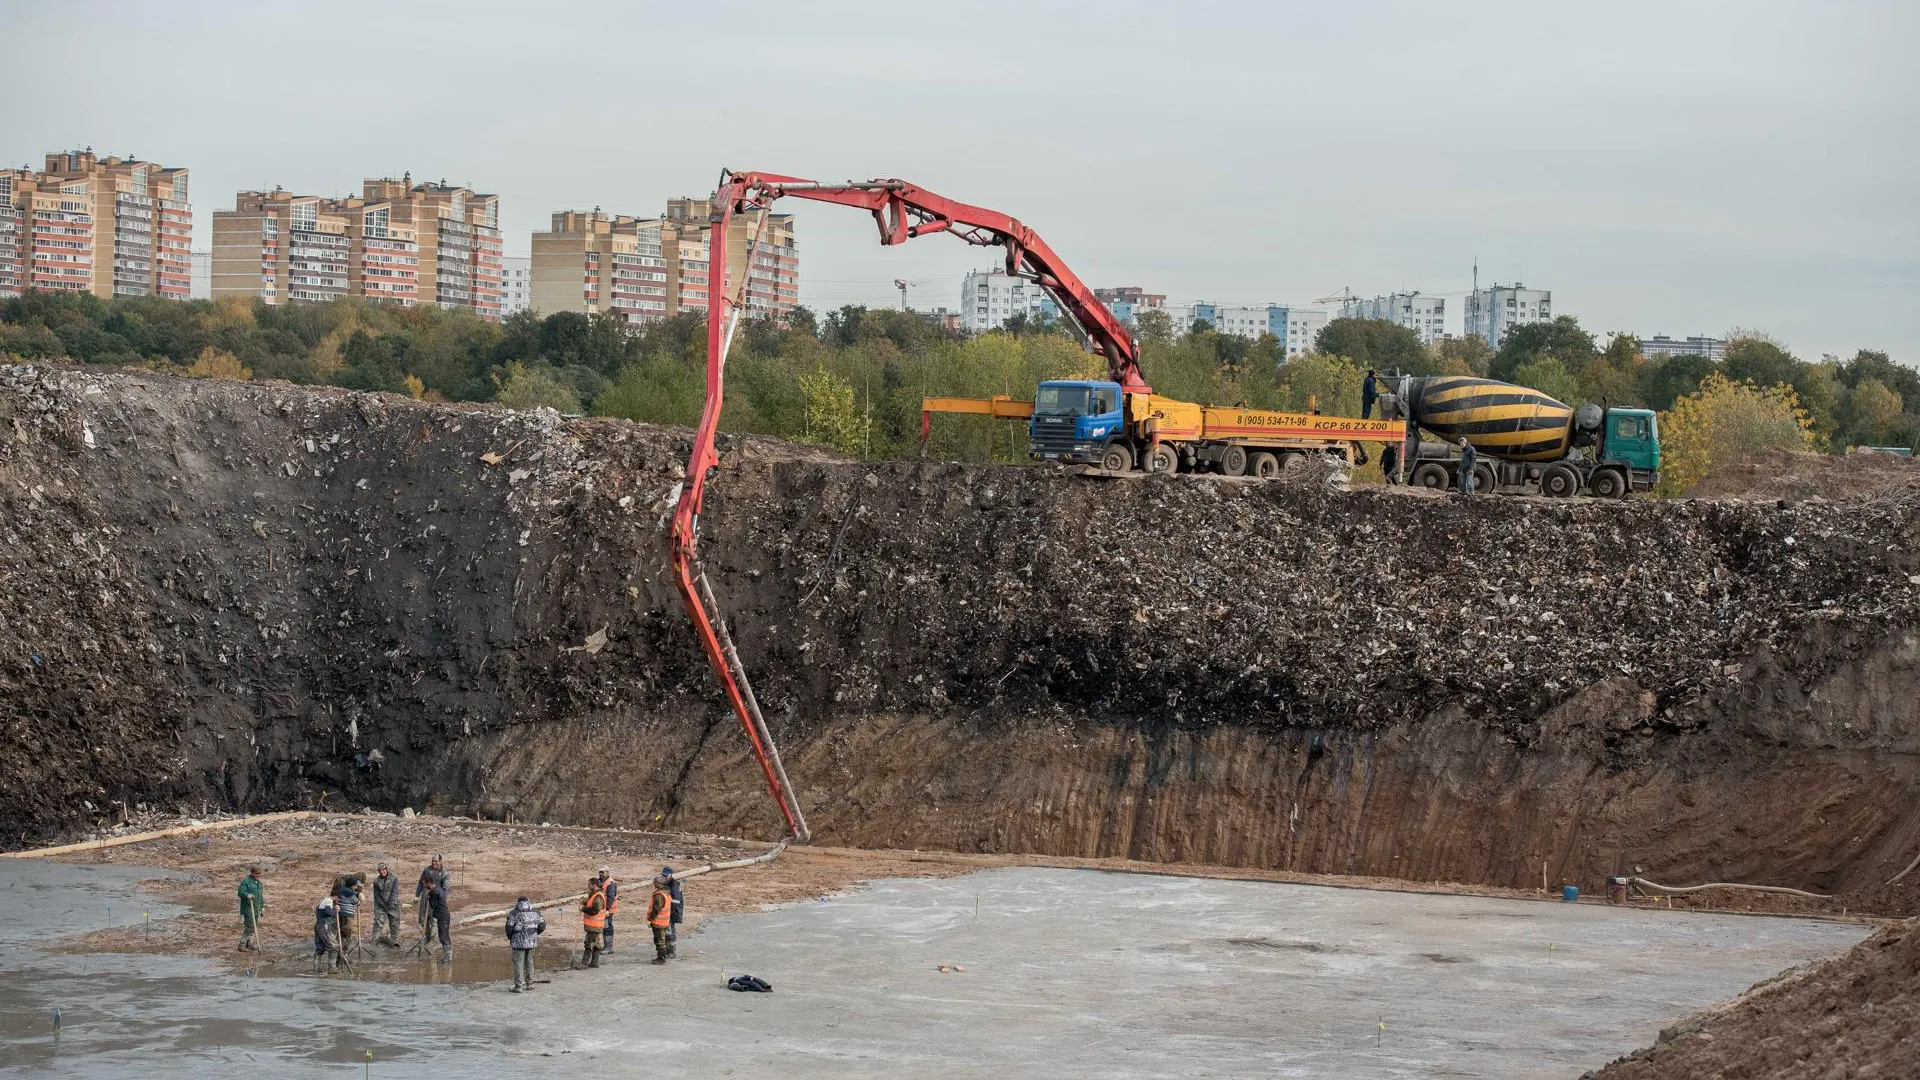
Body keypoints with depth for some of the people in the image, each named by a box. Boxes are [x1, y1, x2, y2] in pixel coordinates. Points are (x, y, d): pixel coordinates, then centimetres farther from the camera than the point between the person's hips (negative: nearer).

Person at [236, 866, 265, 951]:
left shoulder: (259, 883, 18)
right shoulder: (246, 881, -8)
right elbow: (241, 892, -17)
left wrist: (262, 907, 21)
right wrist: (247, 895, -36)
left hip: (256, 909, 9)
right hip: (248, 908, -9)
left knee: (254, 927, 11)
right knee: (249, 927, -12)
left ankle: (249, 944, 20)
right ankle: (242, 945, -8)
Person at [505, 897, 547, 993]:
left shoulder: (514, 913, -6)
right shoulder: (535, 911, 6)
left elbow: (509, 928, -8)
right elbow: (542, 926, 7)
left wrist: (510, 938, 11)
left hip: (519, 941, -4)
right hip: (532, 941, 4)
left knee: (518, 963, 0)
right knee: (529, 961, 17)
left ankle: (518, 986, -3)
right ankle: (529, 984, 23)